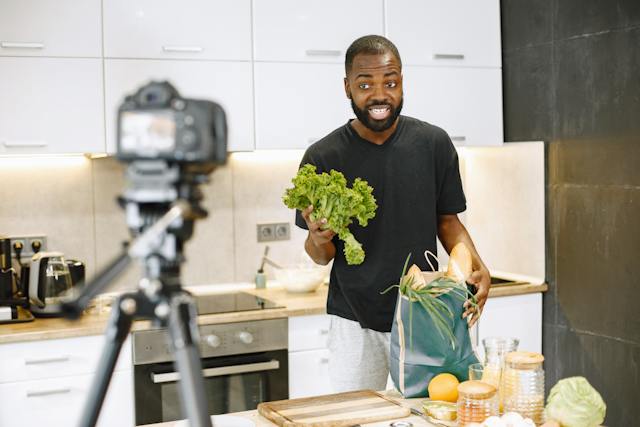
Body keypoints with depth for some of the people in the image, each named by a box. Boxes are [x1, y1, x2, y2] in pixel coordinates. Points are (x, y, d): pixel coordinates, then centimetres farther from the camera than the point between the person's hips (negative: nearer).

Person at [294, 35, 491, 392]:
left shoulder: (434, 143, -3)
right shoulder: (323, 157, -7)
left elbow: (447, 220, 7)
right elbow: (322, 256, 0)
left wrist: (478, 267, -11)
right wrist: (319, 238, -23)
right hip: (354, 323, -1)